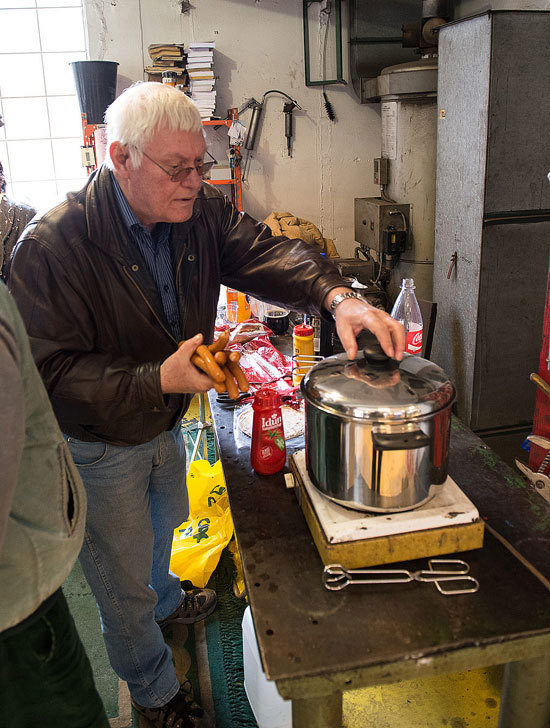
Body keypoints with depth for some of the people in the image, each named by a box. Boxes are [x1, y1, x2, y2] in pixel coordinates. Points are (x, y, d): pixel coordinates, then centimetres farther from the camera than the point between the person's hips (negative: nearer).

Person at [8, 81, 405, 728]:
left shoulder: (200, 211, -11)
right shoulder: (50, 247, -29)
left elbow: (265, 253, -19)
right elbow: (53, 373, -30)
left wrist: (335, 296, -39)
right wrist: (160, 380, -43)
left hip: (166, 425, 6)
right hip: (98, 445, -6)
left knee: (160, 529, 34)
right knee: (123, 582, 15)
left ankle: (165, 601, 67)